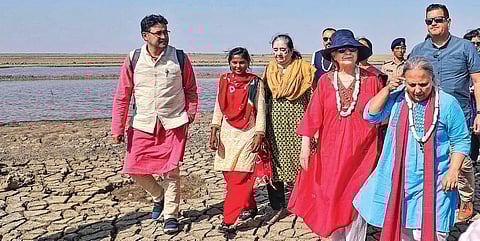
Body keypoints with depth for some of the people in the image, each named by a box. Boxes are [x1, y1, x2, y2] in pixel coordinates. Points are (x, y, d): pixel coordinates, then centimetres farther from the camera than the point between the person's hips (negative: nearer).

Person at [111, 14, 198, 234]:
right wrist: (118, 128, 3)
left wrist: (190, 113, 0)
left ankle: (171, 215, 16)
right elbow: (122, 96, 4)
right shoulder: (132, 60, -1)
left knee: (170, 171, -2)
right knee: (135, 169, 3)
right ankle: (159, 196, 32)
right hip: (142, 124, 2)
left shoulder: (179, 58, -2)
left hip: (173, 123, -2)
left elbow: (190, 89, 10)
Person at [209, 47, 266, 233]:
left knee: (239, 178, -9)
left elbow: (260, 111, -1)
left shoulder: (255, 82, 0)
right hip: (227, 133, 4)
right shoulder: (224, 81, 10)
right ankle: (250, 207, 26)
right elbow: (219, 108, 11)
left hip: (247, 134, -4)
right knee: (229, 175, 6)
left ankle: (228, 220, -6)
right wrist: (214, 131, 3)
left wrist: (259, 135, -9)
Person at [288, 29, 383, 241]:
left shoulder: (371, 79, -1)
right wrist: (305, 144, -5)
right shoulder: (325, 81, 1)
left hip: (361, 150, -1)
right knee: (331, 198, 10)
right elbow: (313, 114, -1)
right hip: (331, 150, 2)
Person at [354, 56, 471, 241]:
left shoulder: (447, 103, -6)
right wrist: (387, 89, -11)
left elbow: (461, 141, 0)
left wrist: (453, 171, -9)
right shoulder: (396, 98, 2)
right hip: (397, 180, 3)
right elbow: (370, 115, -5)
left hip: (431, 184, -3)